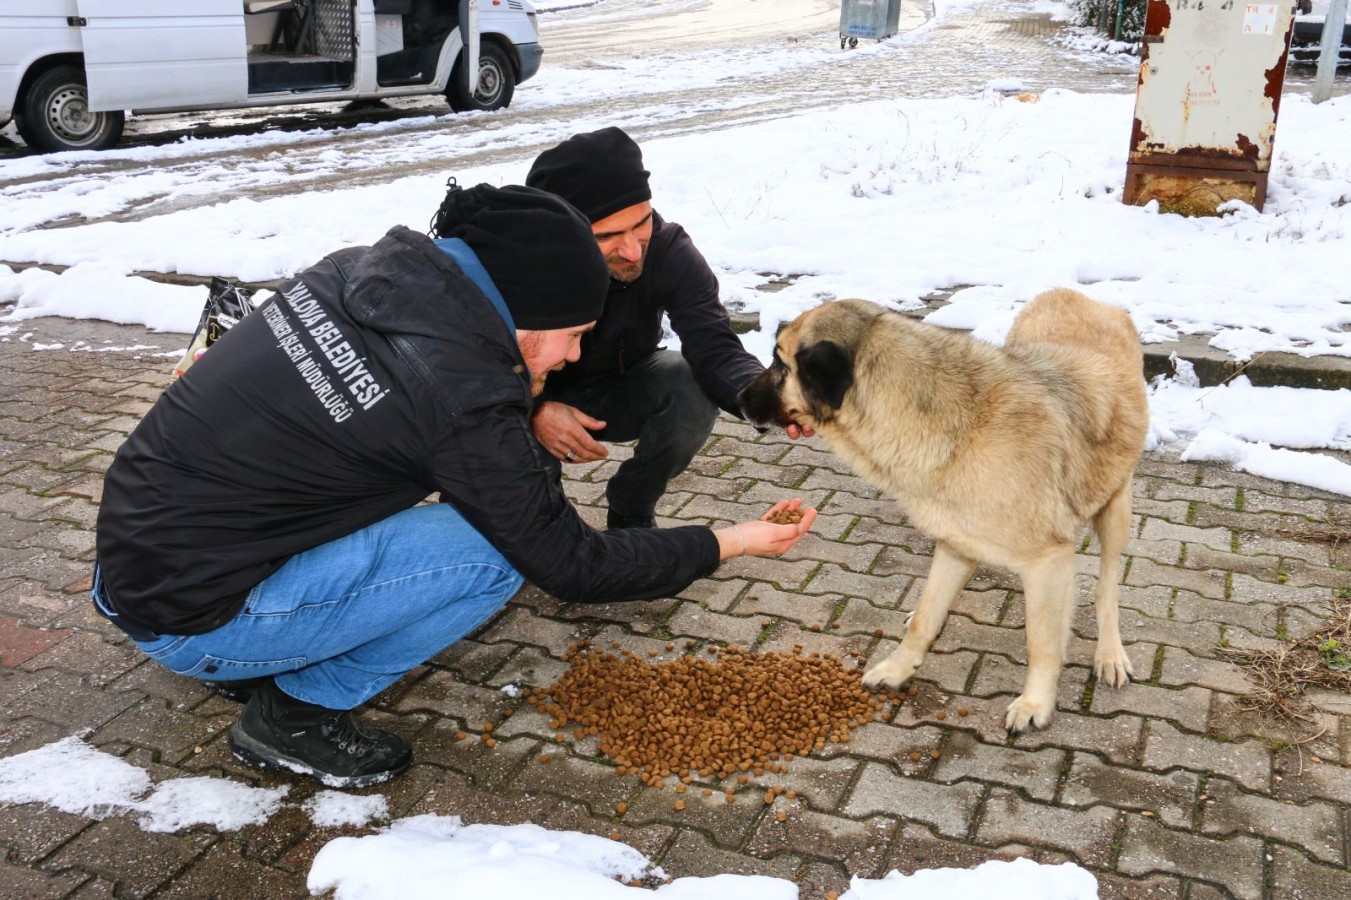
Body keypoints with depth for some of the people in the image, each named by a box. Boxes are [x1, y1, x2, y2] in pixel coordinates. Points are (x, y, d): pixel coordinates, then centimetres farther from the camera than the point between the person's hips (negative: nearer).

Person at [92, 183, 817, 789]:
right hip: (187, 620, -8)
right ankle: (296, 711, 3)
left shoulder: (362, 269, -2)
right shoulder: (462, 396, -24)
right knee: (496, 552, -12)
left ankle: (252, 661, 18)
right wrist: (728, 543, -1)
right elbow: (573, 566, -12)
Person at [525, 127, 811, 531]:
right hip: (537, 395, -1)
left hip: (622, 388, 2)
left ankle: (630, 512, -1)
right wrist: (532, 411, -44)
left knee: (695, 388, -29)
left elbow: (714, 349, -34)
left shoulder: (668, 250, -26)